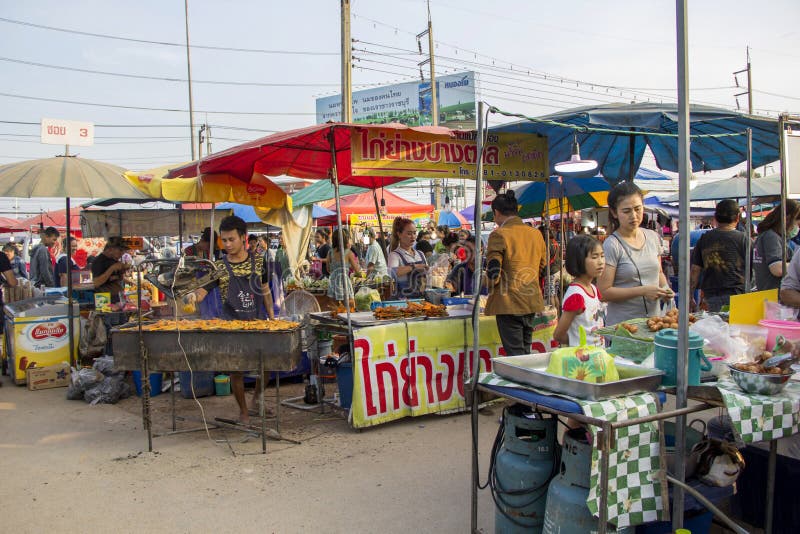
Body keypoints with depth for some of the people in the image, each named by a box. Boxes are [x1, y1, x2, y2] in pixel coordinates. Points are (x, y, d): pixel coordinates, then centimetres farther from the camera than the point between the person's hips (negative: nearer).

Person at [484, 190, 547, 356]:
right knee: (526, 352, 17)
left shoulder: (499, 235, -13)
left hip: (509, 304, -6)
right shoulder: (536, 233, 7)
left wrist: (491, 284, 3)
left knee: (515, 354, -1)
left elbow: (493, 272, -17)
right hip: (532, 303, 6)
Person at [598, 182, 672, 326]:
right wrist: (642, 291, -20)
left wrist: (665, 288, -1)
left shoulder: (653, 237, 6)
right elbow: (604, 292, -16)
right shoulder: (612, 245, -13)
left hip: (654, 317, 5)